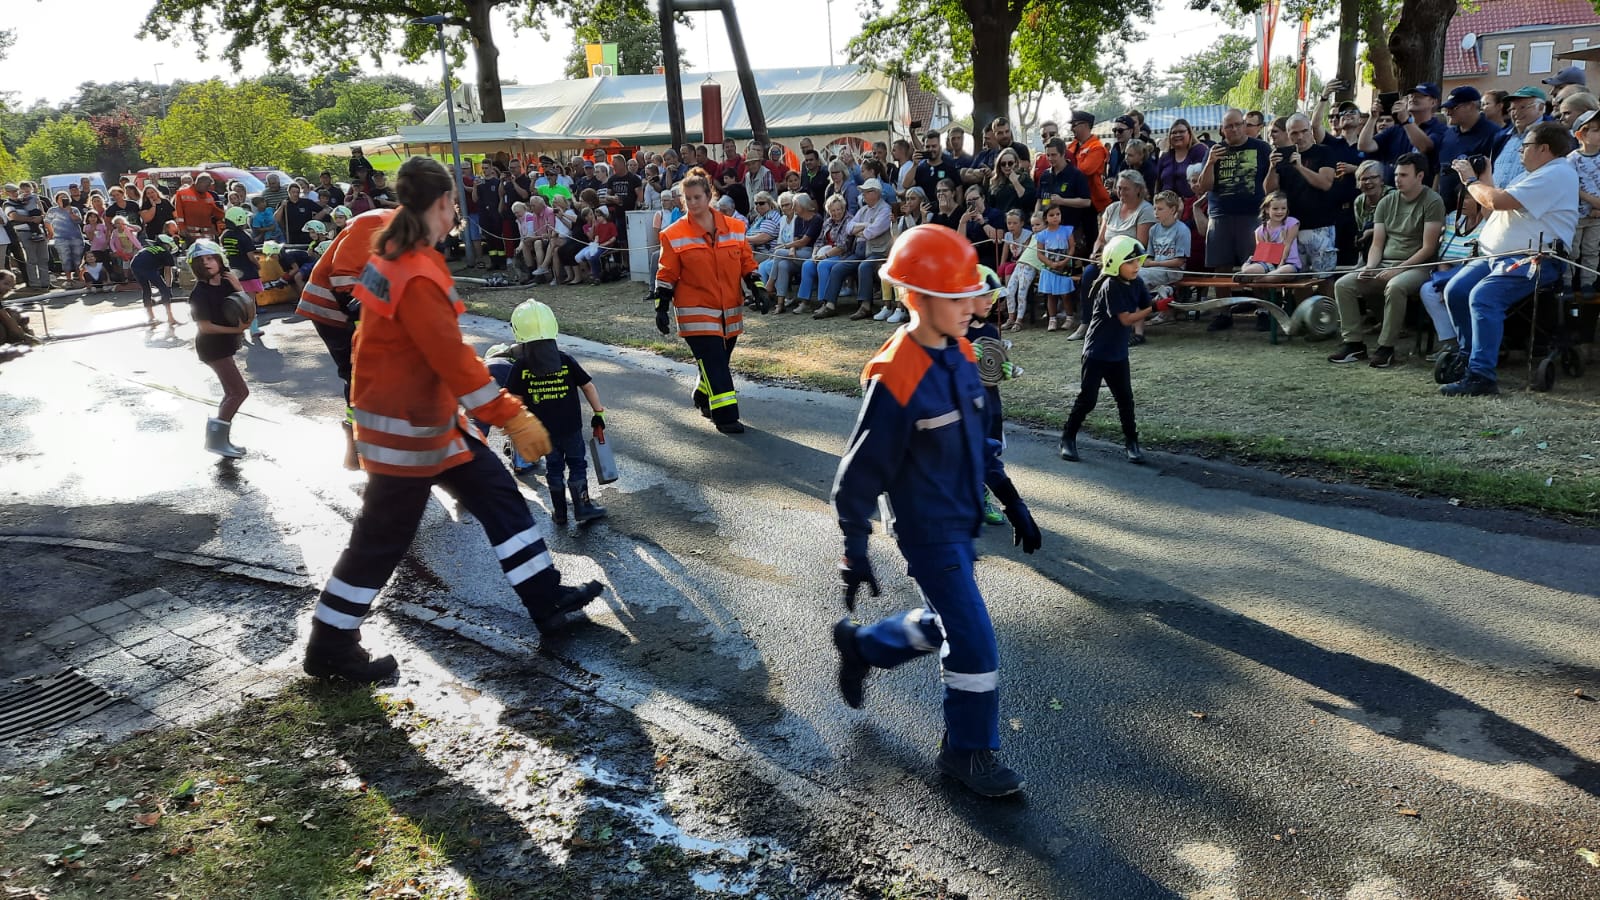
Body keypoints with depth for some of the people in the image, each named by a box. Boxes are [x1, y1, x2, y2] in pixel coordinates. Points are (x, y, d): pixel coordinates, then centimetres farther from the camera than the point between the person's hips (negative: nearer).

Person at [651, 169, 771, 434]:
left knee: (718, 360, 15)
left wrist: (759, 290, -1)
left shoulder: (734, 228, 3)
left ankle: (703, 398, 40)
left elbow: (747, 264, 10)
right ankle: (726, 416, -6)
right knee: (713, 363, -11)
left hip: (730, 312, 4)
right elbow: (666, 275, -2)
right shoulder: (675, 235, -5)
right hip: (696, 313, -4)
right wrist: (661, 308, -5)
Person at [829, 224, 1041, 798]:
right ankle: (968, 751, 18)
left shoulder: (960, 354, 0)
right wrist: (854, 552, -16)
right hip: (927, 532, -8)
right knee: (974, 640, -3)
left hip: (961, 522, 8)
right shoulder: (896, 379, -25)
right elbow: (861, 471, -19)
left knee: (943, 622, 22)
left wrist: (1012, 502, 15)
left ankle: (859, 644, 45)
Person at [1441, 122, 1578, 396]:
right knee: (1455, 290, -6)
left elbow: (1499, 201, -19)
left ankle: (1481, 375, -33)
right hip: (1497, 255, 10)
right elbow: (1496, 204, 23)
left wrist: (1471, 180, -4)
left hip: (1534, 259, -10)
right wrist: (1485, 181, 15)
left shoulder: (1556, 174, -11)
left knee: (1483, 297, -30)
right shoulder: (1538, 174, 25)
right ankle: (1469, 355, 5)